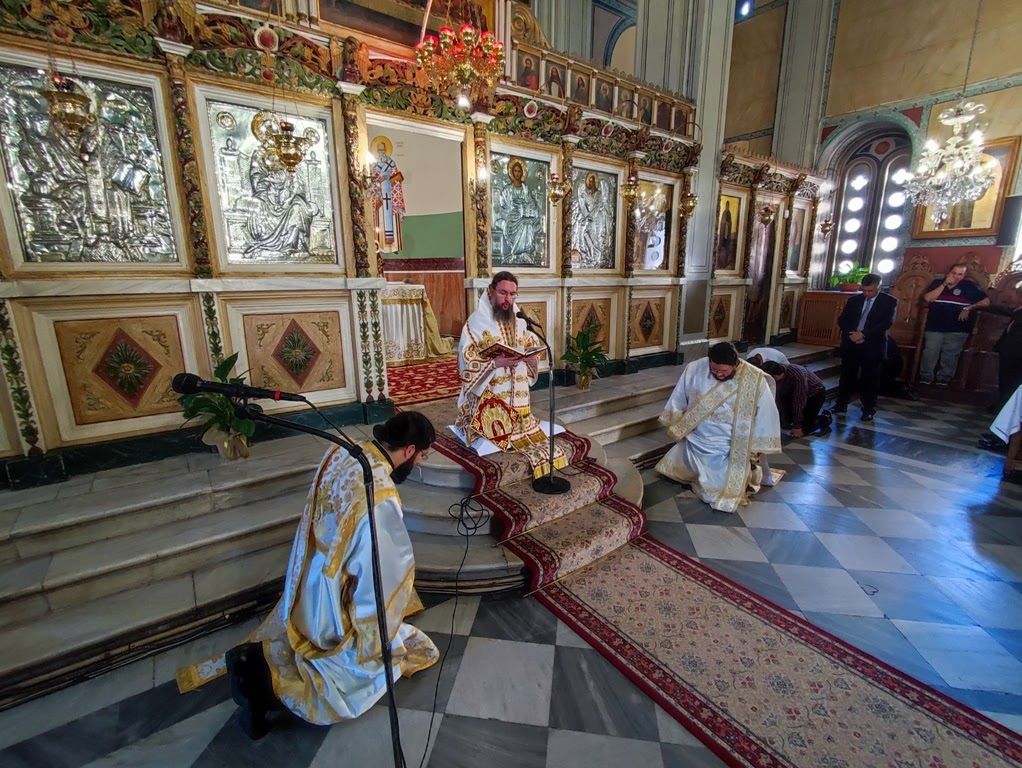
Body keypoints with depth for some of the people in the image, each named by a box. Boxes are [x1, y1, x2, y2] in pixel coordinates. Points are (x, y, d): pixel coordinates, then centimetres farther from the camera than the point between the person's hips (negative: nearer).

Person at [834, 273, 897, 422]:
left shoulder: (889, 301, 1)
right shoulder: (854, 300, 11)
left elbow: (887, 322, -10)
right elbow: (842, 320, 7)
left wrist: (864, 334, -18)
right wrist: (850, 334, -10)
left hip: (873, 346, -3)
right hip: (851, 343, 3)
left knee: (870, 379, 3)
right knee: (847, 375, 7)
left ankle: (869, 410, 14)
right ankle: (841, 405, 16)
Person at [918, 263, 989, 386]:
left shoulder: (969, 286, 7)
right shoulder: (937, 283, 8)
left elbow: (986, 301, 7)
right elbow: (927, 298, -7)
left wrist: (968, 308, -7)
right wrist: (944, 284, -10)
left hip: (957, 329, 0)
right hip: (935, 326, 0)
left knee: (950, 355, 3)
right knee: (930, 353, -5)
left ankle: (943, 379, 11)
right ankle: (925, 378, 4)